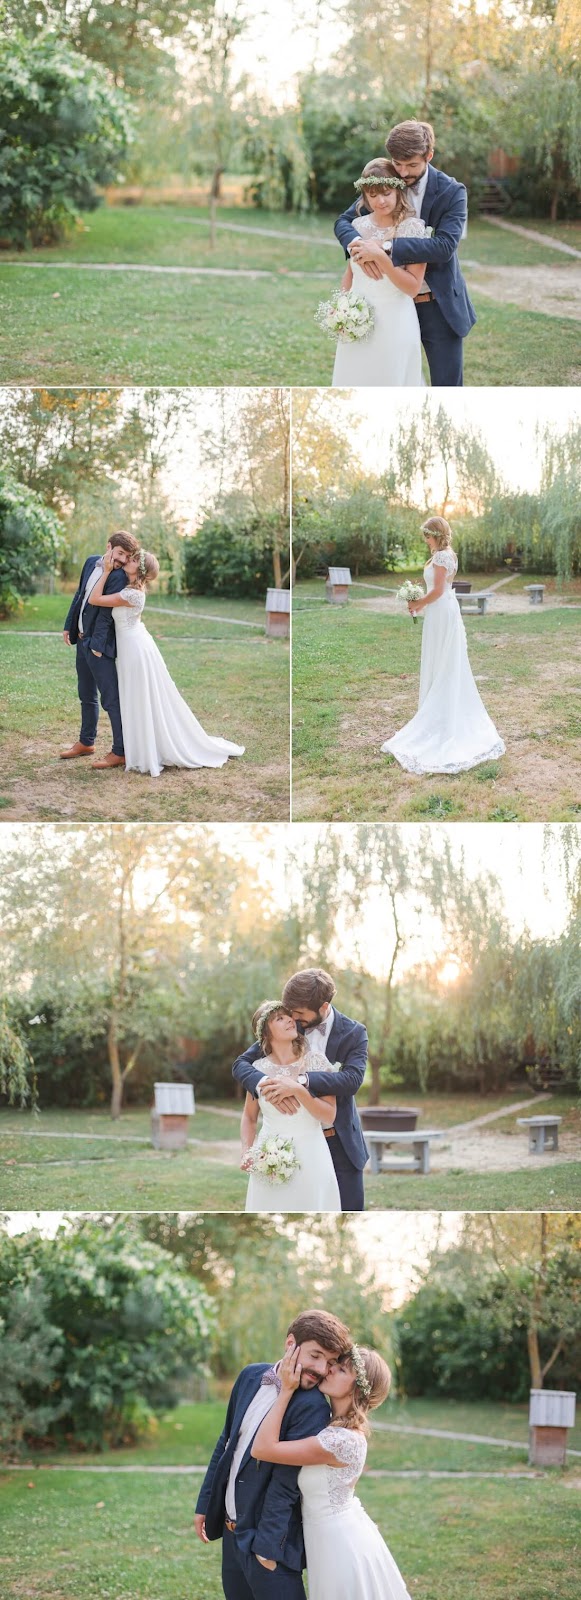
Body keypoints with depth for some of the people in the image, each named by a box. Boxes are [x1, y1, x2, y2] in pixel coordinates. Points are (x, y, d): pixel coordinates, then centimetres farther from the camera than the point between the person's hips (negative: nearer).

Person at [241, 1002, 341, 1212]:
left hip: (310, 1160, -1)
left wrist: (298, 1090, -18)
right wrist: (247, 1153, 2)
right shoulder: (259, 1069, 3)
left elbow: (329, 1116, -8)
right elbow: (249, 1117, 17)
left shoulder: (316, 1062, -2)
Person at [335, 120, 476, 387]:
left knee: (447, 387, 1)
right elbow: (344, 221, -2)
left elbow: (445, 246, -24)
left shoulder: (451, 192, -12)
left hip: (438, 307, -3)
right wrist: (358, 245, -28)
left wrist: (385, 247, -33)